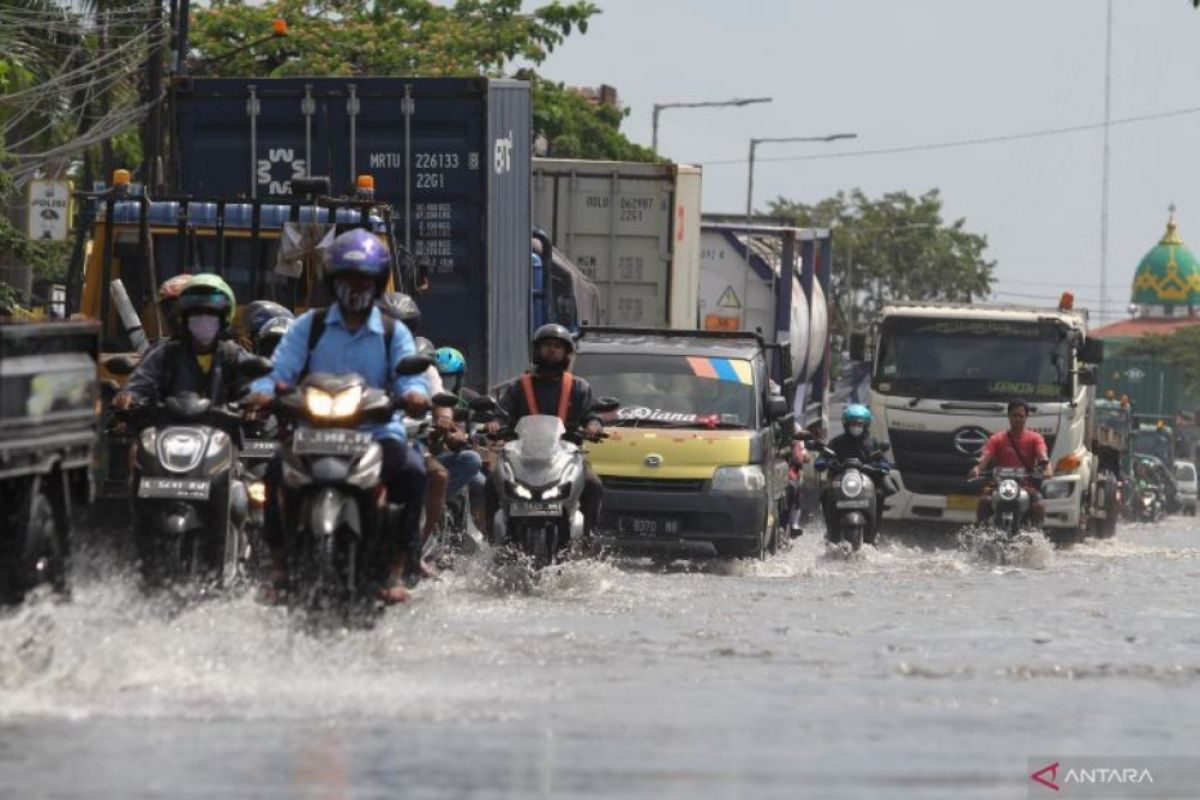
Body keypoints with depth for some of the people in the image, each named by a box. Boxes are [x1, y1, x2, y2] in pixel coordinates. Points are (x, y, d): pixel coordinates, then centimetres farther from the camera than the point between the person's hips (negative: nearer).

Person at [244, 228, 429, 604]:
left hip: (378, 432, 0)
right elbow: (281, 369, 3)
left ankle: (398, 570, -24)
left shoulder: (394, 334, 14)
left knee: (411, 469, -31)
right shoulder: (309, 326, 13)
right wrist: (264, 390, -21)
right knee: (278, 470, -30)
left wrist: (415, 393, -28)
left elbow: (408, 373, -3)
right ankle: (279, 566, -19)